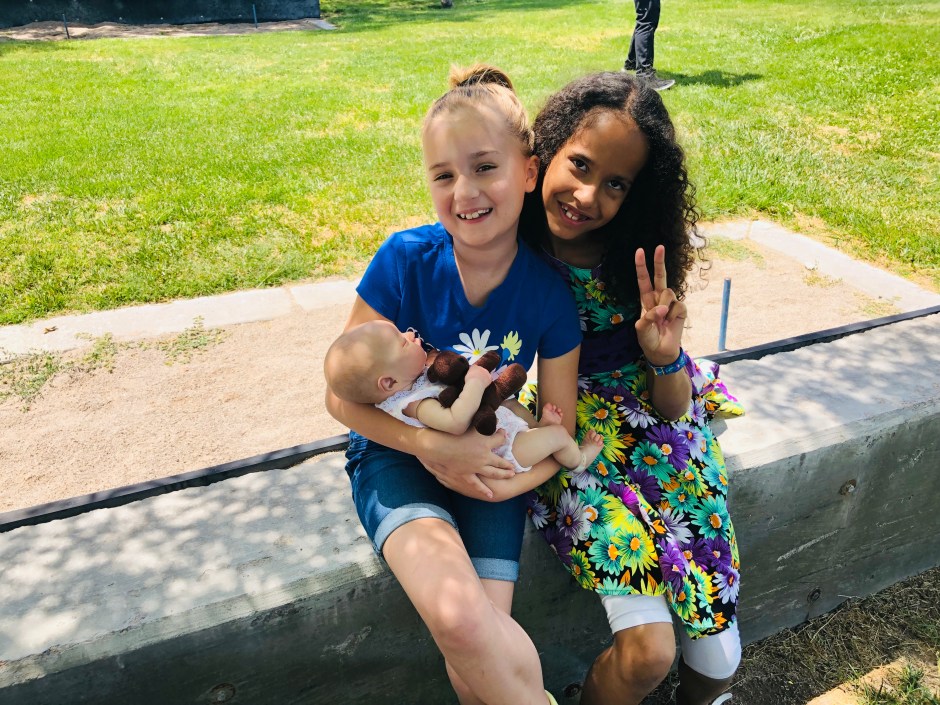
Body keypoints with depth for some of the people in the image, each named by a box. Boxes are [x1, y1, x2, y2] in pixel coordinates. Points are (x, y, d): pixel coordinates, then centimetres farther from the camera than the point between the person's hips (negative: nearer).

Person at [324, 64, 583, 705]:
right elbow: (342, 396, -10)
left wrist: (490, 478, -19)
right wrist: (431, 444, -23)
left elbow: (558, 435, -2)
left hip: (487, 462, 1)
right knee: (458, 617, -27)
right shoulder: (406, 260, -16)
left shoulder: (548, 292, -11)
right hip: (398, 453, -1)